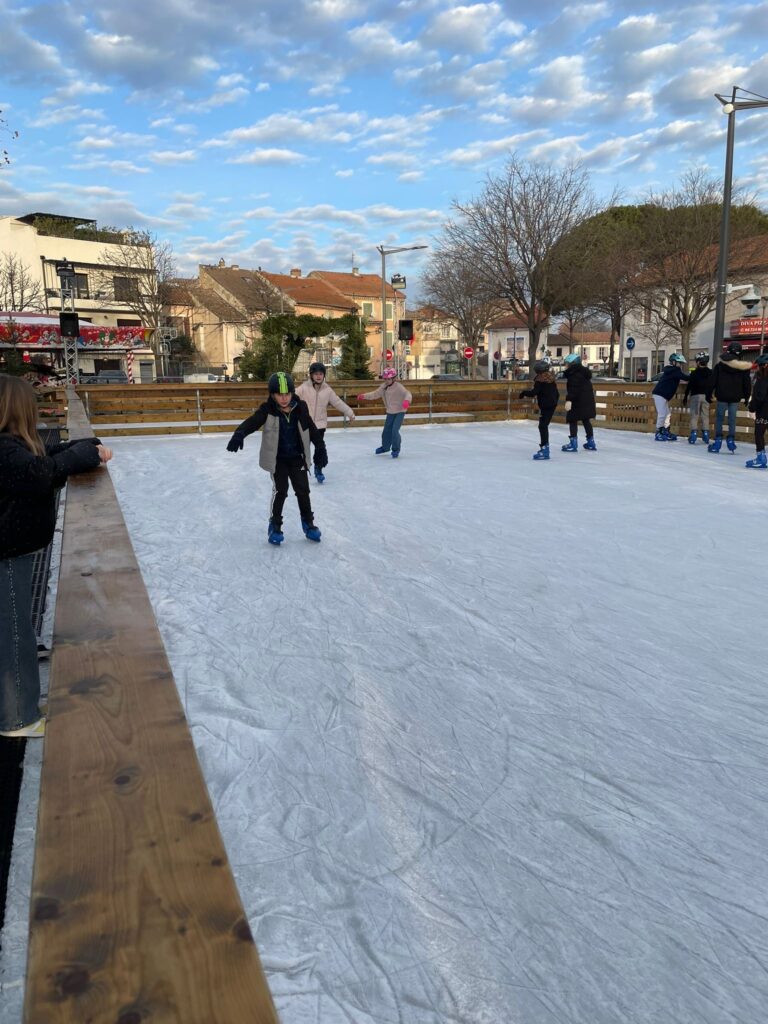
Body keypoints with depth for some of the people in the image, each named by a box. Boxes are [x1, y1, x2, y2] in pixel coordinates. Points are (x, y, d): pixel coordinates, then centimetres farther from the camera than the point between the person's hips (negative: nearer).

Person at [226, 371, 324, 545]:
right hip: (277, 458, -2)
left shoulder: (300, 408, -8)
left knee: (303, 490, 5)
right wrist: (239, 435, -51)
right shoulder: (268, 410, -17)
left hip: (297, 457, 3)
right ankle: (275, 525, 11)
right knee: (280, 491, -7)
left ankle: (308, 522, 24)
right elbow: (252, 422, -32)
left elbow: (312, 429, 3)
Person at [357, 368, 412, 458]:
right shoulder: (383, 387, 1)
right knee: (386, 430, 13)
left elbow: (407, 394, -30)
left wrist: (407, 400, -51)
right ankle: (385, 447, 37)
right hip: (390, 412, 7)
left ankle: (396, 449, 5)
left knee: (395, 430, -15)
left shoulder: (398, 387, -20)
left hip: (400, 411, -7)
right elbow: (375, 394, 11)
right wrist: (363, 396, 2)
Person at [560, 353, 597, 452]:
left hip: (578, 402, -10)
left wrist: (569, 400, -33)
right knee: (586, 421, 16)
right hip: (587, 401, 10)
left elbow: (573, 388, -27)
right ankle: (591, 443, 22)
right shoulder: (584, 372, 18)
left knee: (573, 421, -4)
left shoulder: (574, 374, -14)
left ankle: (573, 443, -9)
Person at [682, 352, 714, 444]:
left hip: (695, 395, -3)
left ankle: (694, 433, -11)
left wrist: (685, 397, 0)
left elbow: (689, 385, -6)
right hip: (706, 396, 3)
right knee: (705, 416, 8)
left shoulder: (694, 373, -6)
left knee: (694, 415, -2)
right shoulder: (710, 373, 4)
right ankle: (705, 433, 5)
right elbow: (712, 385, 8)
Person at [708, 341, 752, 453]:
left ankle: (718, 440, 1)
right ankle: (731, 440, 4)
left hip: (722, 397, -1)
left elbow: (713, 381, -2)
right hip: (736, 397, 1)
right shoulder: (744, 367, 0)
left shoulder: (720, 365, -2)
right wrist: (746, 397, 13)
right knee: (732, 419, 7)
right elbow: (747, 383, 4)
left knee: (719, 418, 6)